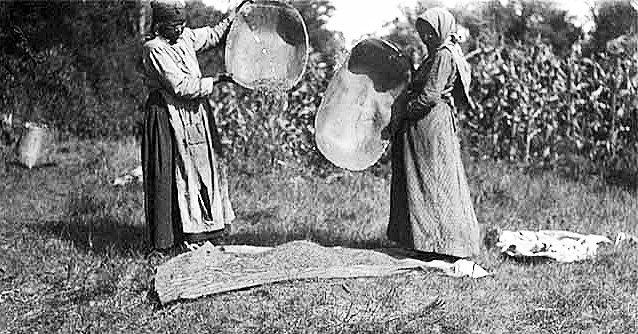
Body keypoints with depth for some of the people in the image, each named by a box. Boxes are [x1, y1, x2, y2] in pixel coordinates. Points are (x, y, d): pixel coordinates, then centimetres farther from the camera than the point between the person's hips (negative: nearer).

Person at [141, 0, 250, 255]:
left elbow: (215, 34, 24)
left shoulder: (186, 38, 7)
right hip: (169, 118, -8)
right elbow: (180, 86, -21)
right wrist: (216, 80, -15)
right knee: (176, 174, -5)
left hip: (195, 115, 9)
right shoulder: (154, 49, -16)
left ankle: (198, 233, 18)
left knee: (203, 171, 9)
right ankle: (171, 242, 3)